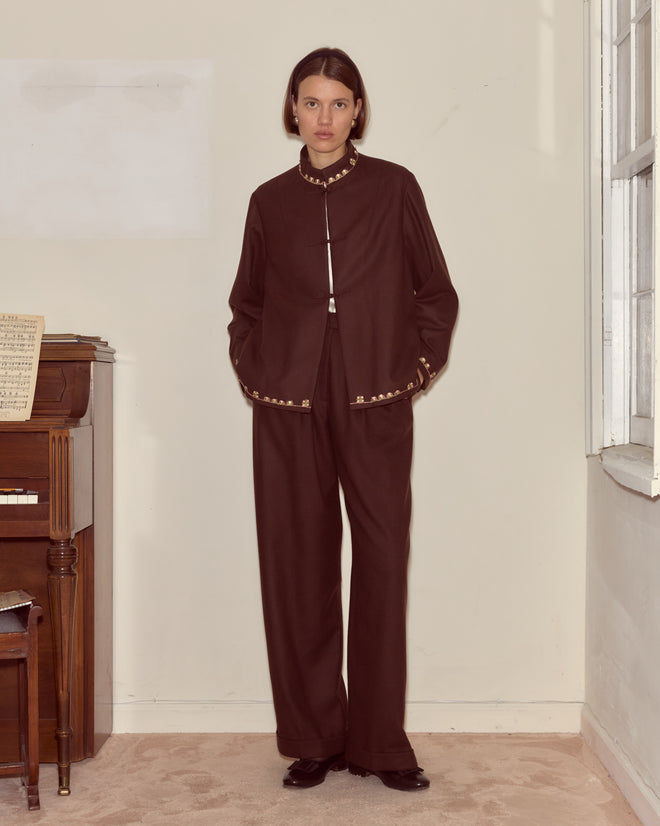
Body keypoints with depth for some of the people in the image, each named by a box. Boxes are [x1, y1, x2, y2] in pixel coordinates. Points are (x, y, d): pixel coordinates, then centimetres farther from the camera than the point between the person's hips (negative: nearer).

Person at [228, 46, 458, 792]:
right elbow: (245, 305, 21)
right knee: (298, 567, 3)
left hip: (376, 403, -1)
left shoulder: (394, 188, 5)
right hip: (289, 408, 2)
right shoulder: (270, 201, 10)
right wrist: (252, 370, 7)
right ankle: (312, 739, 15)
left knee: (382, 563, -3)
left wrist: (419, 366, 0)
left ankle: (379, 742, 9)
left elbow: (437, 293, 10)